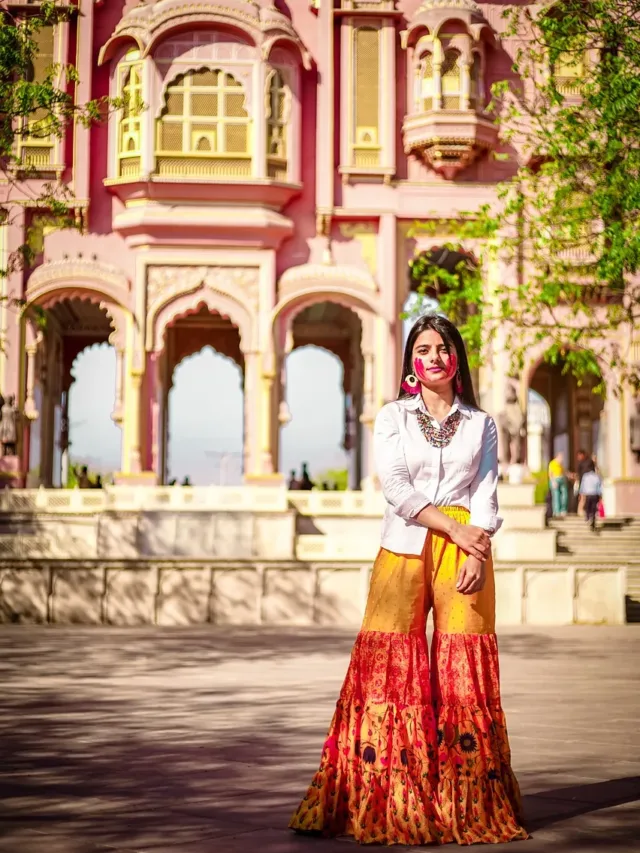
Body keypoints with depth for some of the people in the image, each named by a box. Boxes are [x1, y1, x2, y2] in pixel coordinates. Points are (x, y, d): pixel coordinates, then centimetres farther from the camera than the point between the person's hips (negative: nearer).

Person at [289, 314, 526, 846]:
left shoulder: (482, 425, 14)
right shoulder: (392, 418, 11)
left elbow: (485, 498, 4)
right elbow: (395, 488, -1)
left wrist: (475, 555, -12)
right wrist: (453, 527, -11)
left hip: (464, 553, 1)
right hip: (403, 550, 0)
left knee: (465, 676, -4)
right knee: (391, 671, -7)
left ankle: (469, 807, 3)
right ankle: (384, 807, -3)